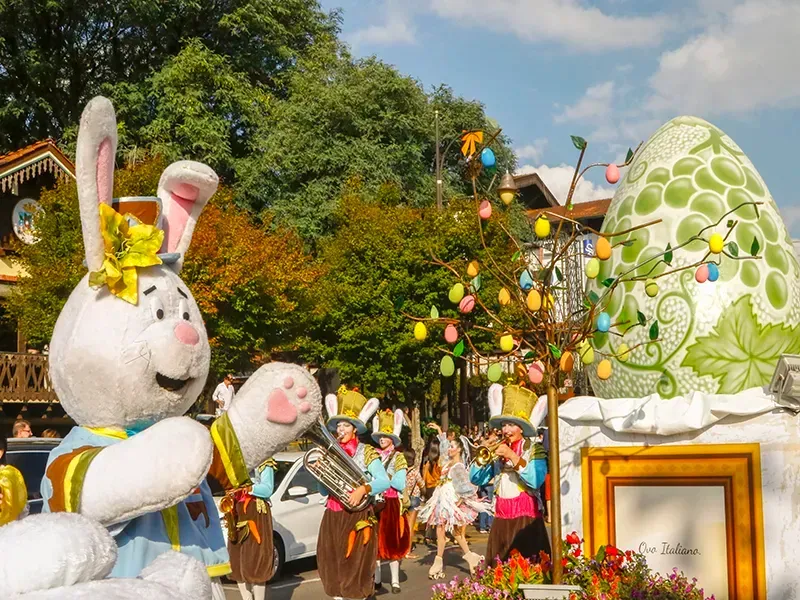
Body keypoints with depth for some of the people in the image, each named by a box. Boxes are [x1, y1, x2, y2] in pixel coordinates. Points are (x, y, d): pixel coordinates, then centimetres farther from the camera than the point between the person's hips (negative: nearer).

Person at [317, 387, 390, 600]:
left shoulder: (366, 452, -2)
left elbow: (384, 481, -13)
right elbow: (324, 491, 11)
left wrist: (363, 489, -27)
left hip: (358, 515, -4)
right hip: (333, 516, 4)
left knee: (356, 564, -4)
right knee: (332, 564, 5)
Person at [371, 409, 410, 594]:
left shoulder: (398, 457, -1)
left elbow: (401, 485, -9)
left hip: (391, 505, -3)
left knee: (392, 542, -2)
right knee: (375, 541, 5)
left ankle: (395, 580, 5)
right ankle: (376, 579, 15)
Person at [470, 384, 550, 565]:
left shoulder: (534, 449, -2)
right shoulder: (498, 450, 11)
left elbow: (535, 481, -19)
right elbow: (476, 479, 6)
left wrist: (512, 456, -19)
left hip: (526, 517, -5)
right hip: (501, 518, 5)